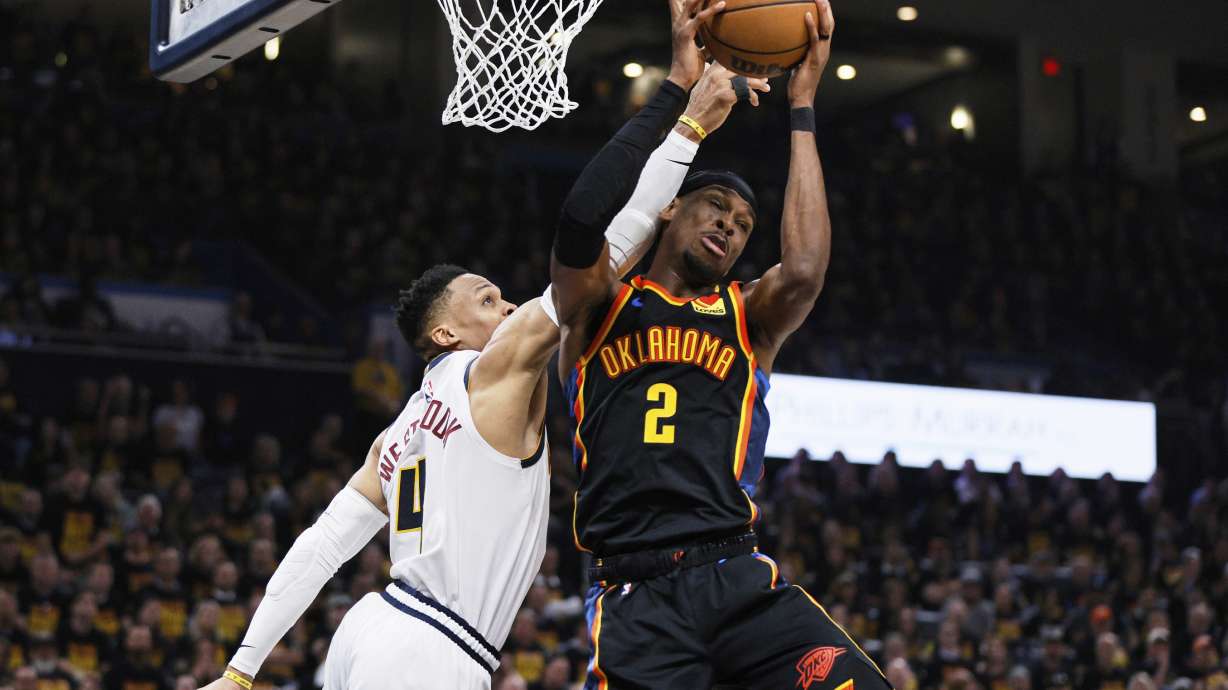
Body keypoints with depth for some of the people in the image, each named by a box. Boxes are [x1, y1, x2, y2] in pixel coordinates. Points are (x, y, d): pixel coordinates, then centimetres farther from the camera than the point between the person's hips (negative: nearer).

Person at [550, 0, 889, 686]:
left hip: (736, 577, 1)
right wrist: (677, 87, -7)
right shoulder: (601, 305, 13)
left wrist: (803, 107, 0)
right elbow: (582, 218, -9)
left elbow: (804, 271, -6)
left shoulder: (749, 317, 18)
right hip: (634, 595, -1)